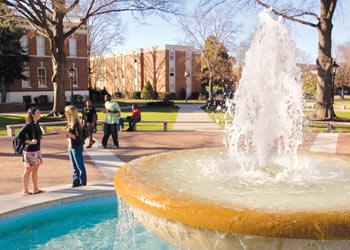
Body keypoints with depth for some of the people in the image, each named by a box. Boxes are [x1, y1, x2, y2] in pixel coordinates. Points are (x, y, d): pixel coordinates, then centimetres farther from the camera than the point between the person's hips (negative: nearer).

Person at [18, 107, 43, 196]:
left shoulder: (36, 125, 9)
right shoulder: (29, 125, -15)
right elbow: (20, 136, -20)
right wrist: (29, 142, -20)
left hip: (37, 150, 8)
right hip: (30, 151, -8)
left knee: (35, 170, 13)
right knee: (28, 170, 1)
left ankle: (35, 189, 23)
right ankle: (25, 191, 10)